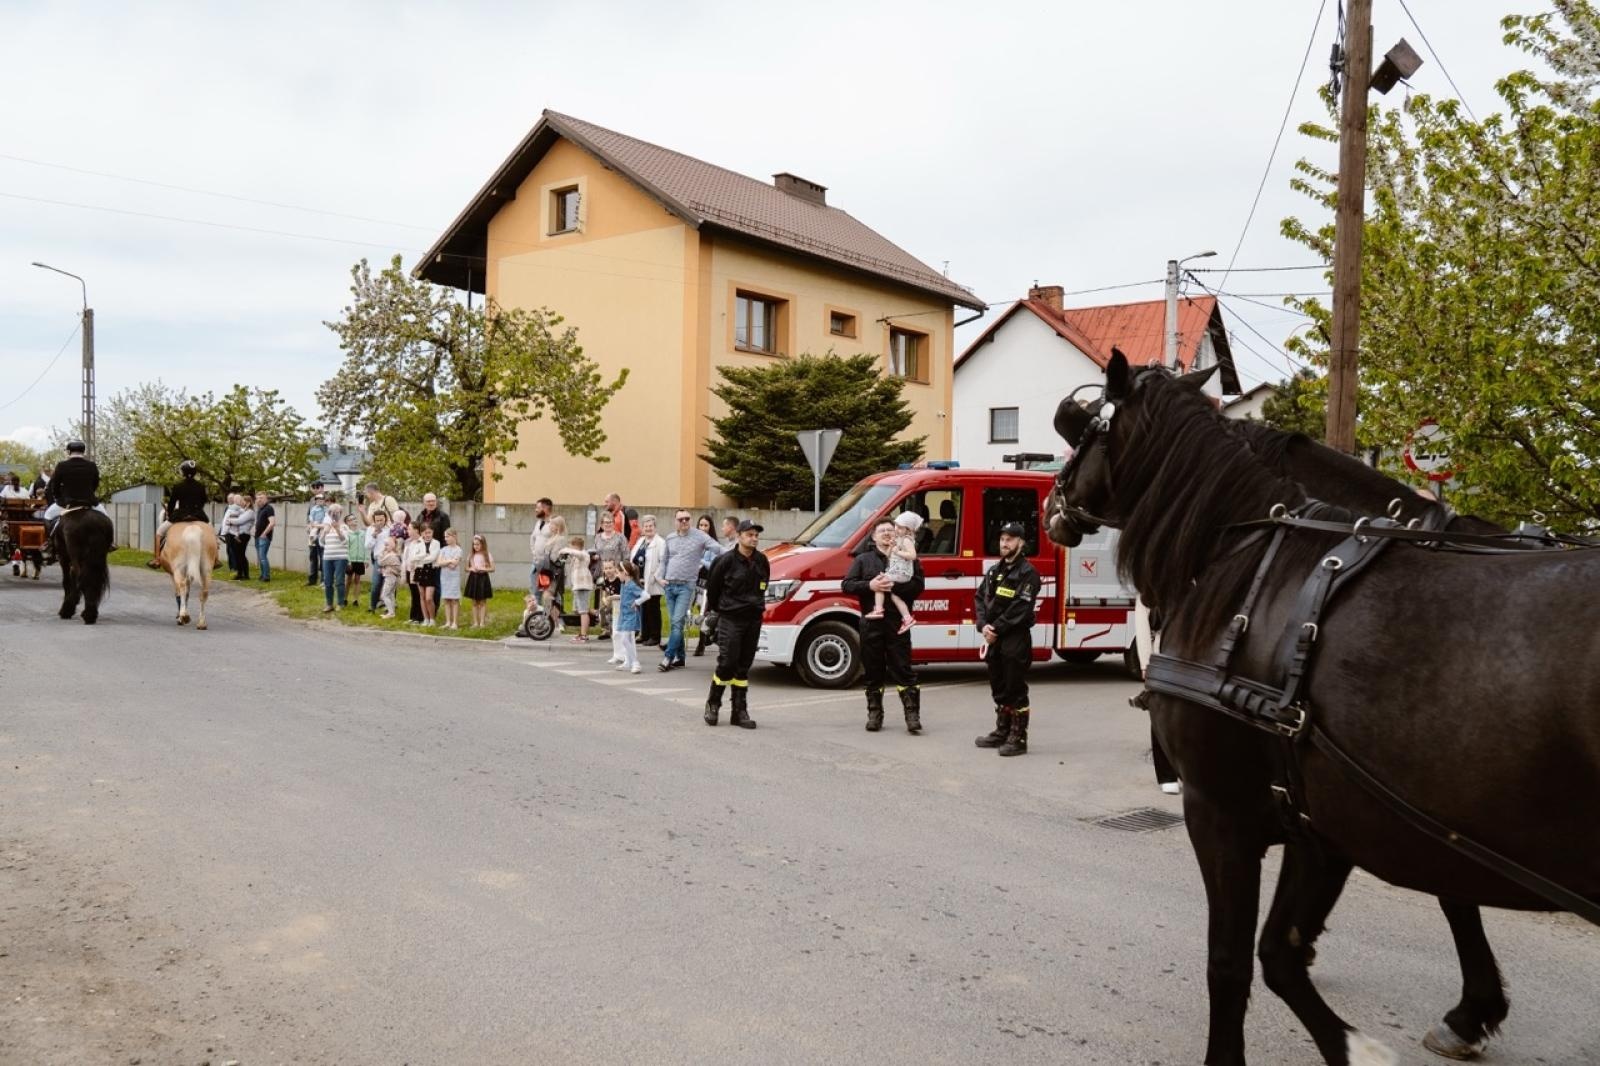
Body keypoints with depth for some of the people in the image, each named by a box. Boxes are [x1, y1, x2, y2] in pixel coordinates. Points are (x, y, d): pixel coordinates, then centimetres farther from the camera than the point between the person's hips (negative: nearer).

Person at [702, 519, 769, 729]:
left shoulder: (761, 561, 6)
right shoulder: (727, 560, -9)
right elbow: (712, 586, 1)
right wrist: (713, 608, 11)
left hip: (754, 618, 5)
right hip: (730, 619, -5)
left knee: (744, 666, 8)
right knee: (727, 662, -9)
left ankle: (740, 712, 12)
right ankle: (713, 703, 11)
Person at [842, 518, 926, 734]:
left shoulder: (908, 559, 7)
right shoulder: (863, 559, 11)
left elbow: (917, 585, -5)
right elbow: (847, 585, 3)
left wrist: (893, 585, -19)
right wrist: (869, 585, -14)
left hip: (897, 623, -2)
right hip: (871, 623, 2)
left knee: (903, 671, -3)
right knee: (873, 673, 8)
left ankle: (912, 715, -1)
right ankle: (874, 714, 18)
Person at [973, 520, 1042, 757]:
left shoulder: (1027, 572, -8)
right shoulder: (994, 570, 15)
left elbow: (1020, 607, -17)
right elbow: (980, 597, 10)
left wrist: (996, 629, -16)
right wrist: (983, 625, -7)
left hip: (1016, 640, -7)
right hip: (994, 640, 7)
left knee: (1016, 690, -4)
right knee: (999, 688, 15)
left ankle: (1018, 739, 0)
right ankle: (1002, 732, 25)